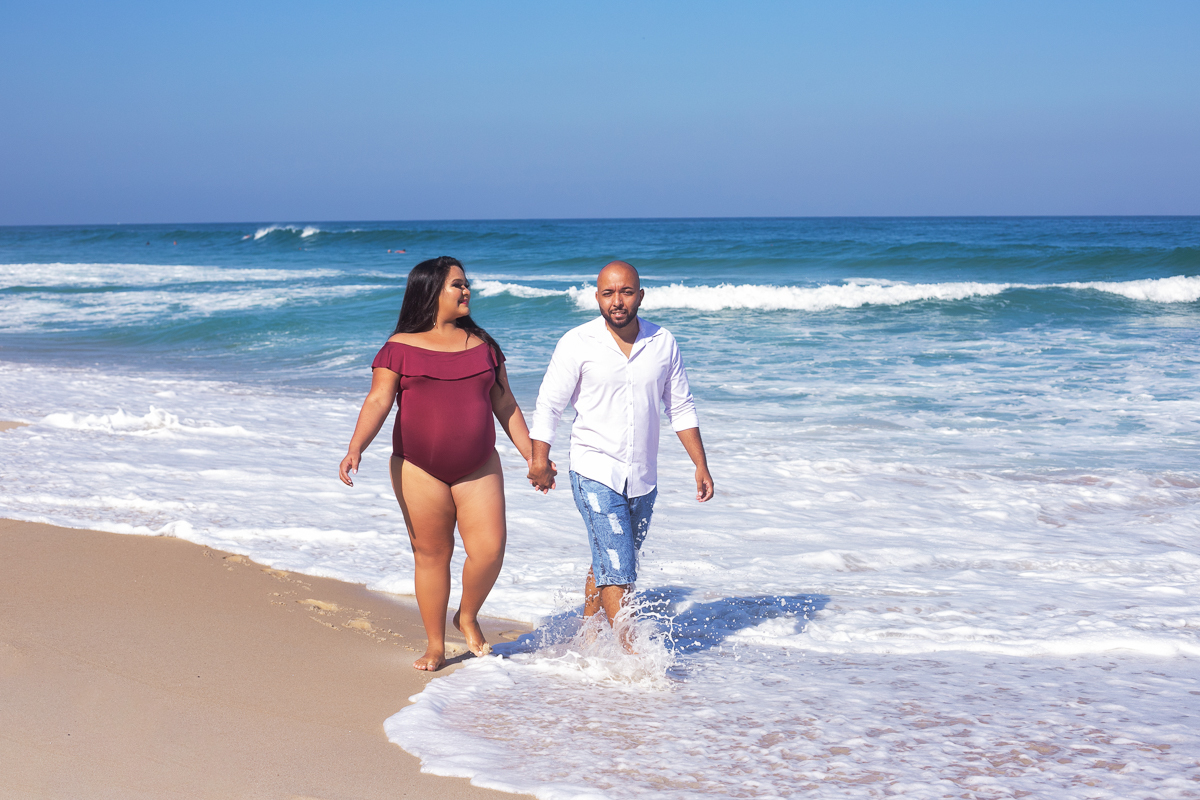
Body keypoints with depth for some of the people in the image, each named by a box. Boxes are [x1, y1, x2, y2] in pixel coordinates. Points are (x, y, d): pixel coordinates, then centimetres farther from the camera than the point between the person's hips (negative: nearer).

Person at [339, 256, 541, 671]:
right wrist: (355, 449, -25)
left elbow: (504, 403, 14)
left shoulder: (483, 344, 9)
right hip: (419, 469, -2)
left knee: (489, 549, -10)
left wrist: (532, 455, 13)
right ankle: (435, 646, 17)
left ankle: (468, 617, 18)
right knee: (431, 555, 4)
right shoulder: (402, 347, -2)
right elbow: (378, 401, -10)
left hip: (478, 467, 3)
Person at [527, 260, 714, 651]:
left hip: (643, 477, 4)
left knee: (610, 563, 16)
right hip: (595, 473, -4)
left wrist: (701, 465, 6)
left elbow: (681, 408, 10)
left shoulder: (663, 343, 2)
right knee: (615, 566, -13)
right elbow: (548, 405, -1)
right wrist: (539, 459, -4)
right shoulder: (577, 344, -8)